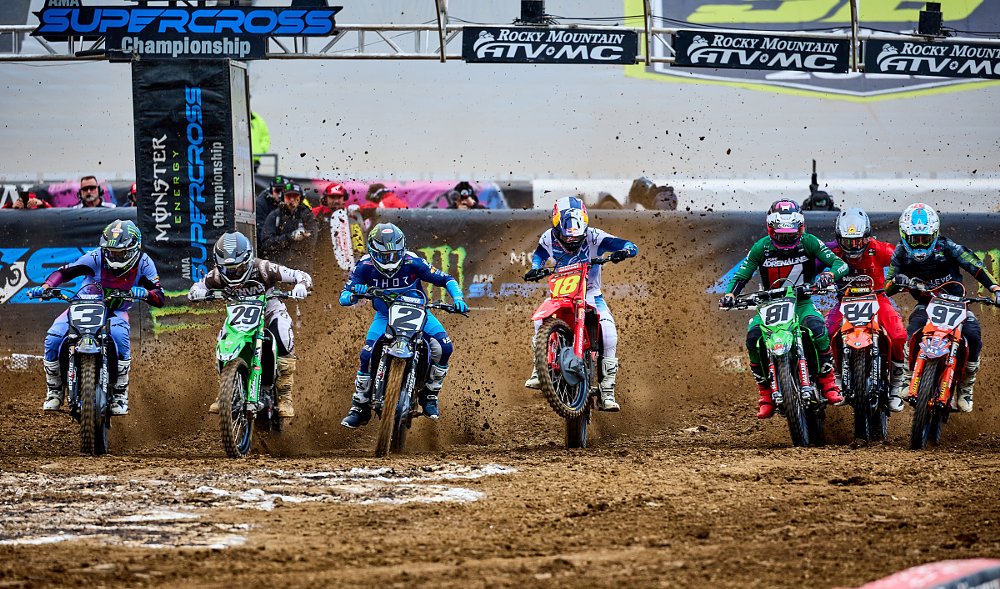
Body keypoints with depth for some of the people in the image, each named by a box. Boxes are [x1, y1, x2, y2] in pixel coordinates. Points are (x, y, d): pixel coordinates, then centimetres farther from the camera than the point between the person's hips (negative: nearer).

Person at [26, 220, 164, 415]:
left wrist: (146, 293, -41)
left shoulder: (143, 263, -13)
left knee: (120, 336, -36)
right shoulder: (96, 257, -17)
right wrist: (45, 287, -34)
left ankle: (120, 396, -23)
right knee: (52, 339, -21)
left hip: (116, 310, -1)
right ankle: (54, 391, 3)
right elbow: (64, 272, -16)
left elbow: (160, 298, -17)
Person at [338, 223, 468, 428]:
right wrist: (354, 293, -41)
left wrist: (458, 298, -30)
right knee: (367, 355, -22)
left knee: (444, 347, -22)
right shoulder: (365, 266, -17)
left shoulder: (412, 262, -19)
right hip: (385, 316, 0)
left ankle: (429, 395, -3)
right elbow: (344, 297, -18)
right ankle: (360, 407, -4)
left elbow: (446, 280, -12)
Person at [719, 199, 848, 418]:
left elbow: (840, 263, -8)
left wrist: (829, 275, -32)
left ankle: (829, 383, -22)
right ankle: (766, 394, -15)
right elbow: (741, 275, 4)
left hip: (802, 304, -2)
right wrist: (730, 295, -17)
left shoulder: (809, 243, -5)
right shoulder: (762, 248, -1)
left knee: (816, 326, -35)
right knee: (753, 336, -27)